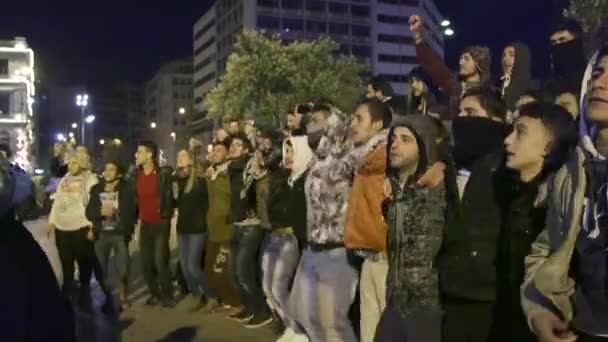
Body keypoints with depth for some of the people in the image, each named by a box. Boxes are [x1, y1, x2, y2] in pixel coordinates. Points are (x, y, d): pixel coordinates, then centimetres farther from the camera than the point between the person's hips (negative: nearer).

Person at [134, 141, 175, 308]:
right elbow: (135, 197, 14)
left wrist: (166, 215, -7)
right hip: (145, 224, 6)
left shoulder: (163, 173, -11)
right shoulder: (137, 175, 5)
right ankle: (155, 294, 23)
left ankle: (168, 295, 8)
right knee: (146, 263, 7)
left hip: (160, 223, -5)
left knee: (160, 262, -8)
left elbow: (169, 196, -6)